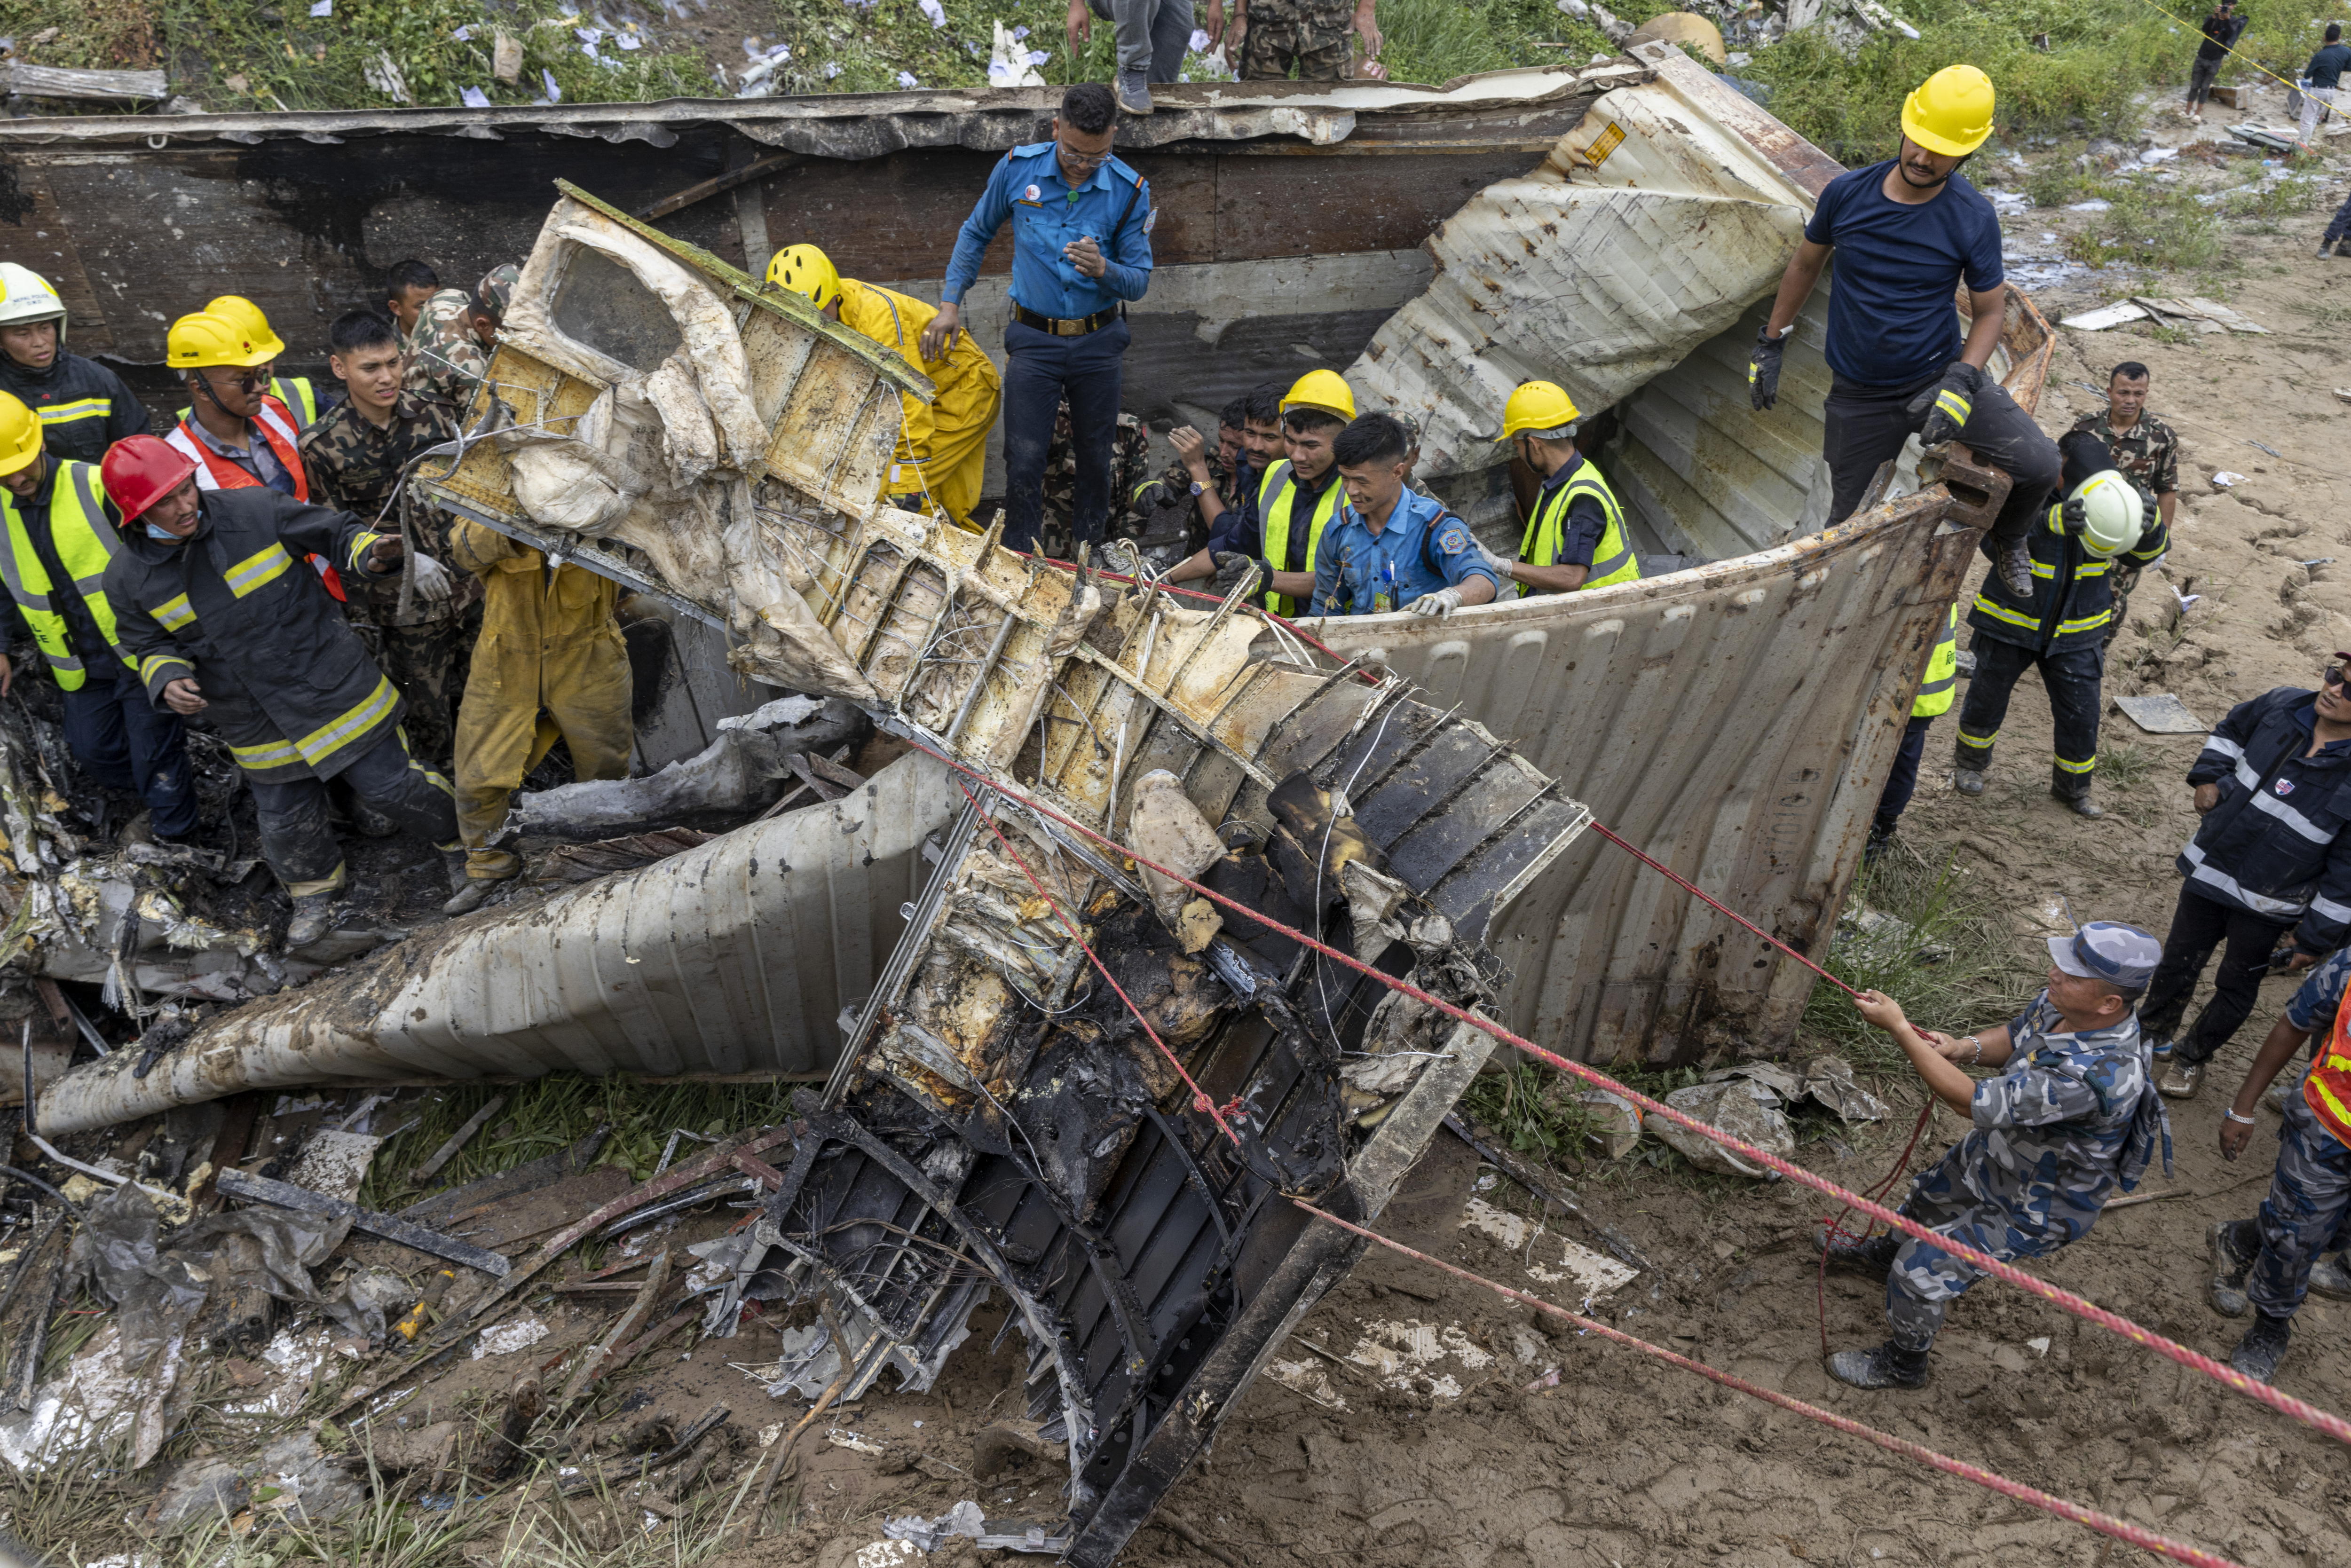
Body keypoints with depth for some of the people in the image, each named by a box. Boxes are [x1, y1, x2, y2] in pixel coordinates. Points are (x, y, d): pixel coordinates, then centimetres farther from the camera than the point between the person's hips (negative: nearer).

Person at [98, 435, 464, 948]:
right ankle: (314, 888, 47)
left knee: (391, 786, 5)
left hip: (333, 689, -2)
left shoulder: (254, 509, -16)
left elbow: (333, 530, -5)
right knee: (286, 822, 15)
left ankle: (456, 836, 35)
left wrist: (369, 553, -26)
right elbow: (148, 645, 7)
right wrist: (167, 678, -15)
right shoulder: (129, 580, -8)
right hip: (257, 728, 3)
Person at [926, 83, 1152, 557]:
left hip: (1097, 341, 1)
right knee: (1023, 460, -5)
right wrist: (950, 303, 2)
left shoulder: (1130, 190, -8)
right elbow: (975, 233, 10)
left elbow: (1139, 282, -5)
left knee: (1094, 456, 11)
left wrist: (1103, 270, -28)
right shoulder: (1017, 169, -7)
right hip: (1035, 339, -1)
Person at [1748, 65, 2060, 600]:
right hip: (1860, 395, 1)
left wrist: (1962, 383, -19)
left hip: (1938, 373, -1)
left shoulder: (1973, 218, -12)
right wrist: (1770, 345, 13)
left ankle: (2007, 543, 15)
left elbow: (1990, 311, -3)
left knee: (2040, 464, -17)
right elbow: (1806, 263, 11)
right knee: (1846, 527, 5)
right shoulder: (1847, 193, -8)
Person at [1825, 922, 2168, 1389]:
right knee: (1929, 1196, 31)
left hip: (2035, 1209, -8)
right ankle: (1886, 1251, 64)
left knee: (1922, 1270, 0)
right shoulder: (2062, 1003, -19)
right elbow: (2016, 1036, 4)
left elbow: (1973, 1102, -42)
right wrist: (1966, 1048, -19)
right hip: (1995, 1151, 8)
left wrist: (1899, 1028, -38)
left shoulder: (2099, 1075, -45)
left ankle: (1903, 1365, 29)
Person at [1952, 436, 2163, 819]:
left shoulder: (2113, 494, -12)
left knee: (2081, 714, 7)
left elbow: (2144, 552, -5)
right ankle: (1971, 764, 41)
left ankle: (2073, 787, 29)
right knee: (1988, 698, 14)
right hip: (2012, 621, -3)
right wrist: (2055, 522, -59)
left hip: (2075, 631, 3)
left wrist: (2151, 524, -28)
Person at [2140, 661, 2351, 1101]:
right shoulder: (2283, 706, -13)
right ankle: (2152, 1035, 44)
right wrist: (2208, 777, 0)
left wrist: (2315, 939, -13)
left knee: (2236, 988, 16)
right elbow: (2231, 729, 14)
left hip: (2266, 907, -4)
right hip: (2210, 870, 4)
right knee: (2178, 963, 20)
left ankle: (2192, 1057, 40)